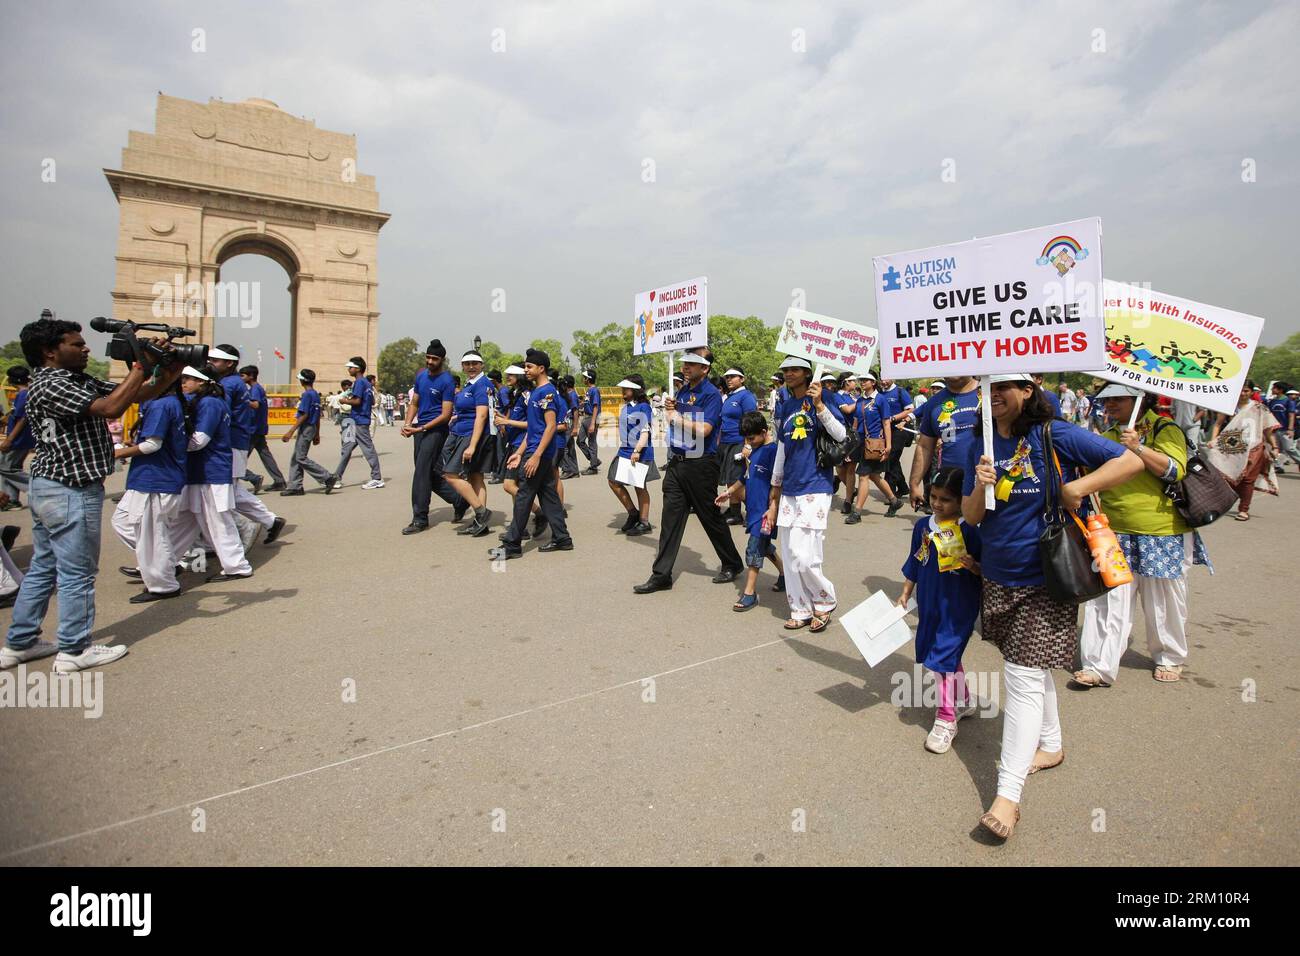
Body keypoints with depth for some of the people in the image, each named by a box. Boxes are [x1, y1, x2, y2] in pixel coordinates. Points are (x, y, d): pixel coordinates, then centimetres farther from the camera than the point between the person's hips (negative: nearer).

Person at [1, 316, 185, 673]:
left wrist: (169, 373, -8)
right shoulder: (50, 386, -15)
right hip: (71, 492, -10)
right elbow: (111, 407, -27)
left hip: (48, 488, 10)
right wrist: (141, 365, -20)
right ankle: (74, 650, 11)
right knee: (77, 573, 0)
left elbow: (139, 394, 9)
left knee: (43, 568, 18)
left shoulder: (80, 382, 11)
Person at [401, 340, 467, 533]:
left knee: (422, 472, -10)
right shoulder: (421, 376, 11)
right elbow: (415, 404, 17)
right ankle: (459, 500, 26)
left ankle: (420, 519, -3)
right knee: (429, 473, 10)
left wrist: (420, 429, -18)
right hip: (419, 429, 8)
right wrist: (407, 424, 0)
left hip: (435, 429, -8)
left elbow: (446, 415, -14)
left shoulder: (446, 381, -11)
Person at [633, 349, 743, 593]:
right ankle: (661, 575, 8)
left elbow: (704, 429, -21)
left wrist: (677, 416, -12)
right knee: (670, 518, 4)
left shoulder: (711, 394, -11)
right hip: (676, 463, 7)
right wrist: (669, 407, 0)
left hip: (700, 465, -7)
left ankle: (732, 564, 27)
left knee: (710, 517, 7)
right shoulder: (682, 390, 12)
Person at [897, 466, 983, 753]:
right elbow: (914, 563, 12)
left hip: (959, 607, -6)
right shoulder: (923, 526, 2)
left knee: (943, 657, -6)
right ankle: (964, 701, 42)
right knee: (947, 655, 19)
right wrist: (905, 594, 13)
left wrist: (973, 565, -29)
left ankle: (946, 719, 10)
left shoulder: (969, 531, -15)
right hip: (929, 605, 6)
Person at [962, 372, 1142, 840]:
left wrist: (1076, 488, -21)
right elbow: (971, 517, 2)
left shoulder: (1054, 435, -11)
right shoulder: (979, 446, 3)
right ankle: (1050, 745, 43)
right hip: (997, 577, 6)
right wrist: (981, 486, -18)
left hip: (1044, 579, -6)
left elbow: (1130, 461, -10)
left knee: (1023, 677, -8)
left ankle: (1007, 795, -5)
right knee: (1031, 668, 21)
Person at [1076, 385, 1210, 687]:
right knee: (1108, 601, -1)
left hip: (1161, 535, -4)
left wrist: (1138, 448, -26)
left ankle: (1170, 658, 33)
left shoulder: (1164, 429, -4)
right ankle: (1099, 666, 1)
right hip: (1115, 536, 4)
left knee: (1164, 601, 11)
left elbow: (1175, 470, -17)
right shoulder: (1106, 437, 13)